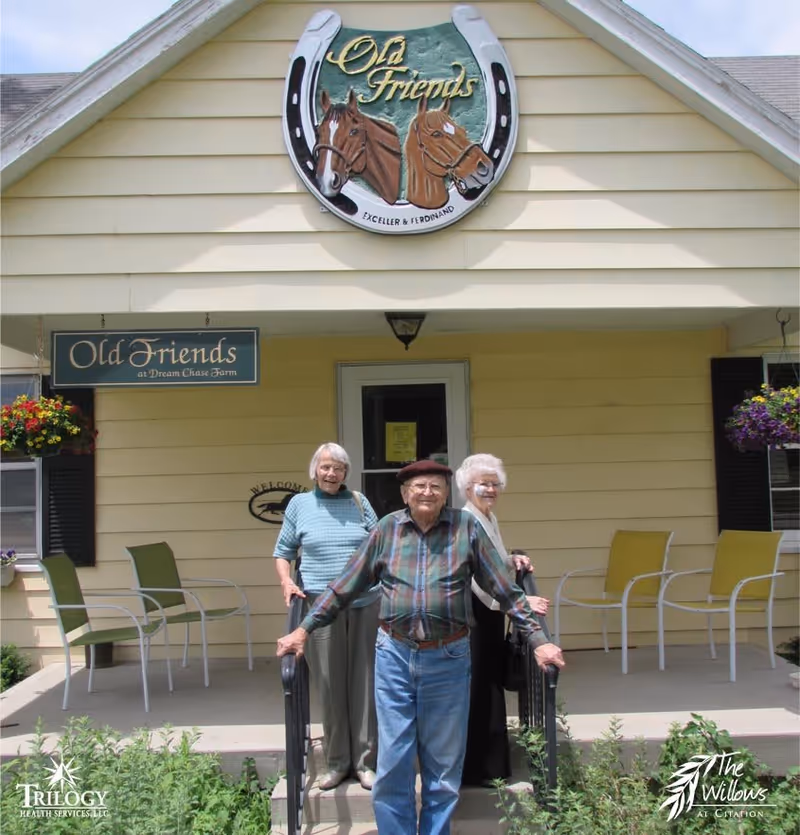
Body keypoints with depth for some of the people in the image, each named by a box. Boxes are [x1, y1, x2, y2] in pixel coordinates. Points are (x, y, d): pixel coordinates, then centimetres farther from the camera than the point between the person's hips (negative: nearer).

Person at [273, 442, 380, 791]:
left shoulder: (358, 501, 7)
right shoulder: (299, 504, 6)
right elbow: (283, 551, 11)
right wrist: (286, 582, -5)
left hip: (366, 603, 1)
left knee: (364, 682, 5)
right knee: (329, 685, 4)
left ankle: (365, 760, 16)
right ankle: (336, 761, 19)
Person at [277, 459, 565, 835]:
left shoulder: (467, 527, -3)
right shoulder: (387, 529, 0)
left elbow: (504, 590, 1)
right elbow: (344, 587, 6)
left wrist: (537, 640, -2)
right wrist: (304, 629, 3)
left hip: (448, 660, -1)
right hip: (394, 656, 1)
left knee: (444, 765, 12)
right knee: (392, 765, 7)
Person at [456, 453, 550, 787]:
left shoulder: (490, 518, 13)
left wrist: (514, 561, 7)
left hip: (490, 613, 10)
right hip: (472, 613, -10)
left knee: (489, 690, 17)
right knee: (475, 692, -3)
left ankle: (488, 767, 29)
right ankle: (475, 769, 9)